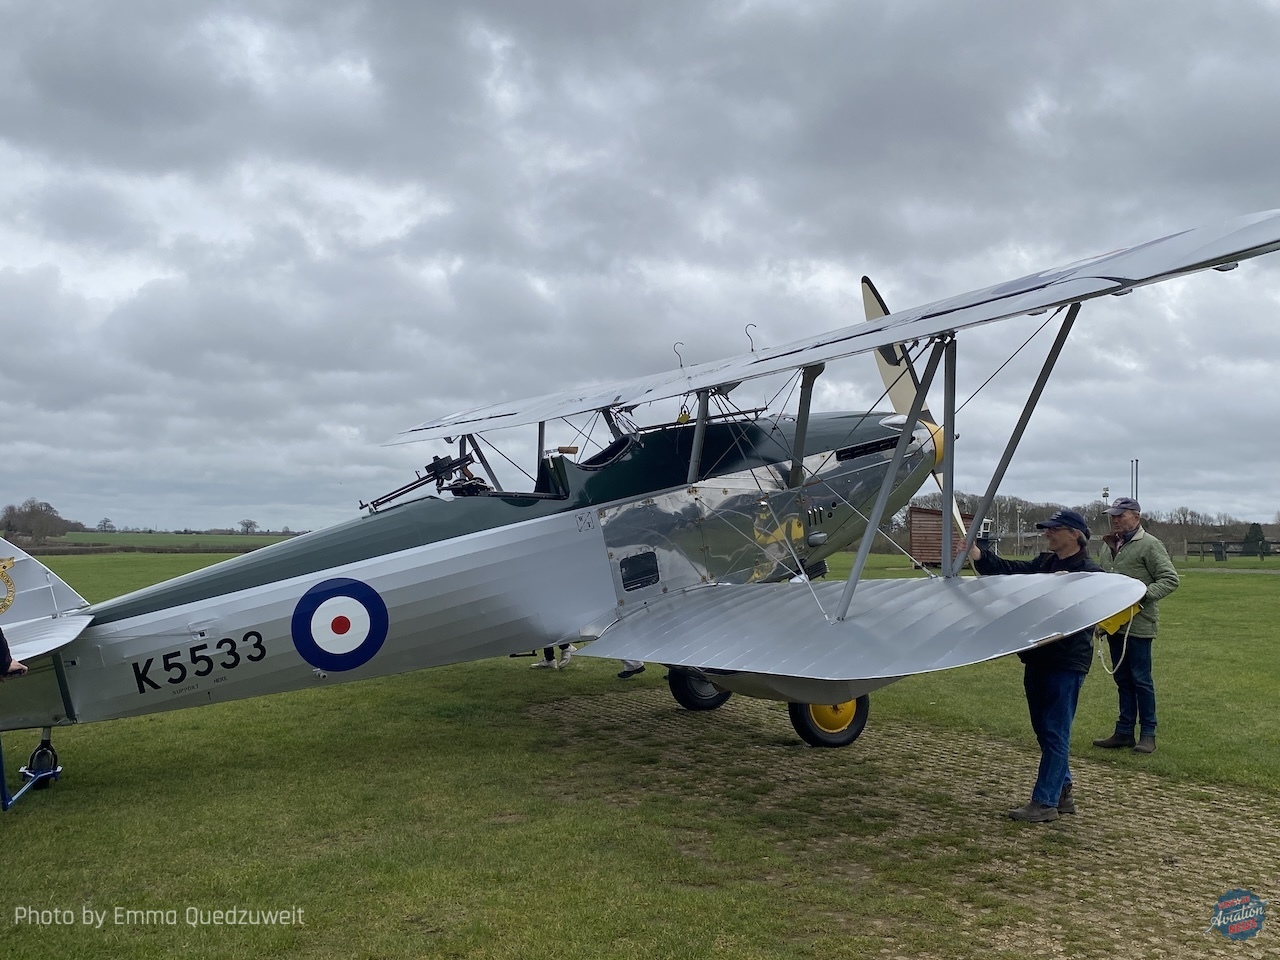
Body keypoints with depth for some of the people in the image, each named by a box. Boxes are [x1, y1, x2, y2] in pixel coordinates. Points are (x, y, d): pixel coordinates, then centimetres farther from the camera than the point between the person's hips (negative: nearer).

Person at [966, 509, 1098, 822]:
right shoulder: (1043, 564, 14)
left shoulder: (1090, 572, -8)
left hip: (1067, 663, -8)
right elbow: (1007, 569, 5)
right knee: (1043, 729, 14)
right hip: (1037, 658, 8)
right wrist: (975, 553, -7)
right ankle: (1061, 794, 26)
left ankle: (1044, 802, 0)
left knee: (1055, 731, -4)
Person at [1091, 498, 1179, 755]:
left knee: (1141, 679, -1)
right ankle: (1124, 732, 20)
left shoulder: (1149, 545, -8)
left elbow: (1170, 579, -11)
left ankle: (1148, 734, 10)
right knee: (1122, 680, 13)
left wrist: (1143, 594, -24)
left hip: (1138, 624, -7)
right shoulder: (1109, 545, 15)